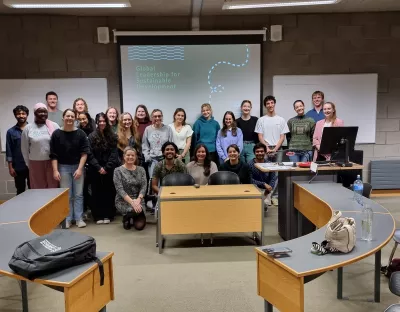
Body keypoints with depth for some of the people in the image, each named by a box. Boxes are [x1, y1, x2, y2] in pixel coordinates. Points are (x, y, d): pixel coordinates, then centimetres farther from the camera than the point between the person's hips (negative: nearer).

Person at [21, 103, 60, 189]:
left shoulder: (54, 126, 0)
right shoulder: (28, 128, 1)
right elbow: (25, 148, 7)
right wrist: (28, 164, 9)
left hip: (52, 162, 0)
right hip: (36, 163, 0)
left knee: (54, 187, 5)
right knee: (38, 188, 8)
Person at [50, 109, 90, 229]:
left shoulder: (80, 133, -3)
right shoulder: (57, 134, -3)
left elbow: (84, 152, -4)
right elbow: (53, 155, -2)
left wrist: (80, 168, -11)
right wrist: (55, 170, -8)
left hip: (78, 167, 0)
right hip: (63, 167, 0)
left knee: (78, 194, 5)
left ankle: (79, 218, 13)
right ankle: (67, 218, 14)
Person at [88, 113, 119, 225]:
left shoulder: (112, 136, 5)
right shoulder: (91, 137, 1)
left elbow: (114, 154, -1)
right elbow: (90, 154, -5)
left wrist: (106, 167, -11)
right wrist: (99, 168, -13)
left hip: (109, 169, 1)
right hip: (96, 170, -1)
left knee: (109, 192, 3)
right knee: (97, 192, 4)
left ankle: (108, 215, 12)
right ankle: (98, 216, 11)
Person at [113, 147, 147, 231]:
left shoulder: (141, 170, 6)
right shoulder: (118, 171, -4)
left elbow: (144, 186, -2)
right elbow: (119, 189, -13)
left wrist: (138, 200, -21)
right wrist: (132, 202, -25)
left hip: (138, 200, 3)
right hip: (123, 201, -2)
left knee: (139, 226, -17)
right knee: (136, 210, -34)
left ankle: (135, 216, 18)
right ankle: (126, 217, 1)